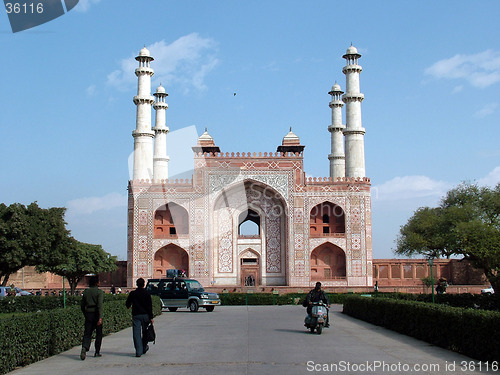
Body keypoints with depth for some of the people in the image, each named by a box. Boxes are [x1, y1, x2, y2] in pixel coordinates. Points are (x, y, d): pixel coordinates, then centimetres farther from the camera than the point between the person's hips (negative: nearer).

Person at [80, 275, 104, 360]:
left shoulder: (85, 292, 9)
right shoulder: (99, 292, -7)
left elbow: (82, 305, 13)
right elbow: (100, 305, -17)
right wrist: (100, 317, -21)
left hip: (88, 313, 4)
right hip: (96, 314, -4)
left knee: (87, 333, 1)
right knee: (99, 333, 10)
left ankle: (84, 348, -24)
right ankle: (97, 352, 14)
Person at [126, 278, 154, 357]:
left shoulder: (132, 293, 1)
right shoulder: (146, 293, -4)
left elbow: (127, 304, 12)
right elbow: (150, 306, -6)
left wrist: (128, 306, 36)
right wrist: (151, 317, -3)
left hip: (136, 315, 0)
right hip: (145, 315, 0)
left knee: (136, 334, -2)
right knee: (145, 332, 16)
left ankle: (138, 351, -10)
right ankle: (144, 348, 29)